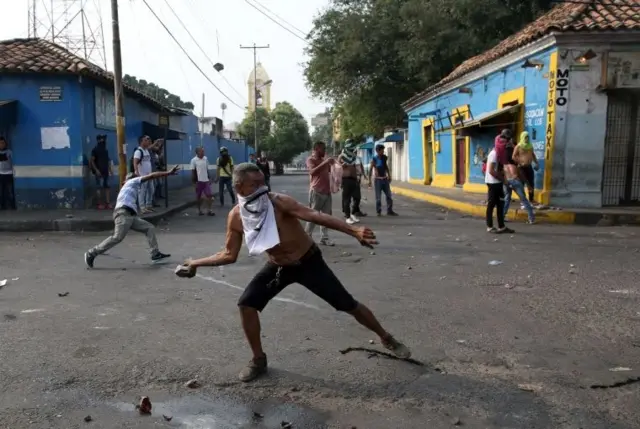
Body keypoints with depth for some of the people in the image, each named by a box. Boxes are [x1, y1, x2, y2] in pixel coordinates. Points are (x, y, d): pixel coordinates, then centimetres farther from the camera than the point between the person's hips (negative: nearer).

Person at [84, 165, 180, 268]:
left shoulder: (125, 188, 37)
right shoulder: (133, 181, 17)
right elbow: (152, 176, 6)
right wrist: (169, 173, 4)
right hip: (124, 213, -9)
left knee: (150, 228, 4)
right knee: (117, 237, -18)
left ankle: (155, 254, -6)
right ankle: (91, 253, -8)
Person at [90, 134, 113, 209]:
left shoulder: (105, 150, 16)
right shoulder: (95, 150, -4)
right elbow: (92, 161, -9)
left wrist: (111, 170, 13)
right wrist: (96, 170, -18)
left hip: (106, 172, 7)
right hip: (99, 172, -7)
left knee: (107, 187, 5)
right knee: (99, 188, -6)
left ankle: (108, 203, 6)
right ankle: (99, 204, -3)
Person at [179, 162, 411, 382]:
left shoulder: (278, 202, -27)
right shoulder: (236, 217, -12)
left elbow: (316, 216, -39)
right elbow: (229, 254, 2)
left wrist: (354, 231, -51)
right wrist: (196, 263, -2)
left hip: (309, 262, -4)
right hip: (278, 266, 4)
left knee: (347, 304, -1)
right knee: (246, 304, -9)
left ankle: (386, 339, 23)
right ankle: (259, 360, 13)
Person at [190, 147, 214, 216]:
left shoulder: (205, 159, 5)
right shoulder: (194, 160, -8)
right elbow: (193, 172, -6)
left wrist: (209, 178, 12)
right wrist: (194, 182, -8)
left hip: (206, 180, 4)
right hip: (198, 181, -4)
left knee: (209, 195, -3)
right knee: (199, 196, 7)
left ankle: (209, 210, 4)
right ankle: (199, 210, 20)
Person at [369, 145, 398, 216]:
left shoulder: (384, 157, 5)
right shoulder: (374, 159, -10)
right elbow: (370, 169, -9)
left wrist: (389, 176, 17)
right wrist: (369, 180, -13)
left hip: (385, 179, 5)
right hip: (378, 179, -5)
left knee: (388, 195, 5)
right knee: (378, 197, -1)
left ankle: (389, 211, 12)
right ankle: (378, 211, 8)